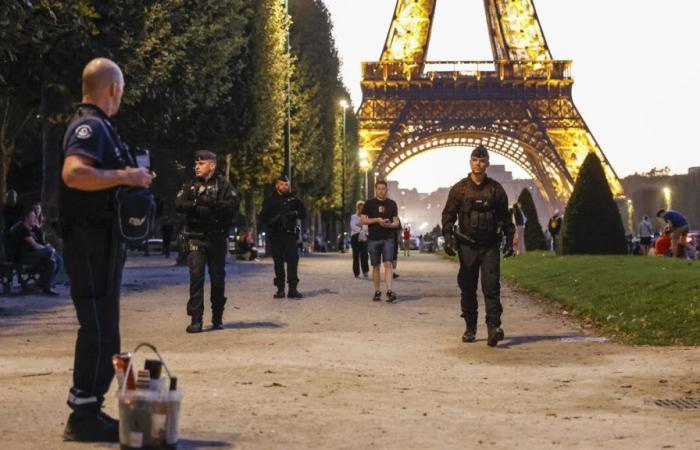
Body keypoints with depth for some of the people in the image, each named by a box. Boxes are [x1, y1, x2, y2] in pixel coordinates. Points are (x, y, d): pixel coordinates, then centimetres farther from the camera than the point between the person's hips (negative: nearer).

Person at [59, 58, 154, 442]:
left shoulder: (95, 125, 18)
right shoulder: (90, 125, -14)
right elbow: (74, 173, -32)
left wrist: (132, 178, 15)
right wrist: (125, 176, -24)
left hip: (101, 243, 11)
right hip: (91, 242, -11)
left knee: (101, 329, 15)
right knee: (99, 330, -8)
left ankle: (89, 411, 23)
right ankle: (84, 417, -2)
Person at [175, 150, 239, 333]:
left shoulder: (223, 185, 4)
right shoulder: (190, 186, 9)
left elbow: (234, 205, -11)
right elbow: (178, 205, -3)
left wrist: (210, 203, -20)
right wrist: (197, 206, -17)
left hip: (217, 238, 0)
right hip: (196, 237, 0)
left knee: (218, 278, 7)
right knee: (196, 275, -10)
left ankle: (217, 318, 22)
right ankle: (196, 319, -9)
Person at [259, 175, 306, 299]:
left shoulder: (293, 199, 12)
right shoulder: (270, 200, 9)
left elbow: (303, 215, 11)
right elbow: (263, 217, 4)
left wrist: (295, 213, -11)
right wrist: (275, 218, -14)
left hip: (290, 234, 0)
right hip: (275, 235, 0)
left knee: (293, 260, -9)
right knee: (278, 262, 2)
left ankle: (293, 289, -9)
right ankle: (280, 289, 6)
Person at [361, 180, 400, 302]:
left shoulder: (392, 204, 9)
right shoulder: (369, 203, 6)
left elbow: (396, 222, 10)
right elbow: (363, 220, 2)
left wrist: (389, 224, -13)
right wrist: (377, 220, -11)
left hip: (388, 238, 0)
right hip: (373, 239, 0)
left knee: (388, 264, -13)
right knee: (376, 266, 5)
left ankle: (389, 291, -21)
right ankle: (377, 292, 14)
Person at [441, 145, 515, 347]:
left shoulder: (496, 189, 7)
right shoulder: (459, 189, 4)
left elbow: (505, 217, 12)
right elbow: (448, 214, 3)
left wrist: (509, 240, 7)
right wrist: (448, 237, -10)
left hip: (490, 246, 0)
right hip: (467, 245, 1)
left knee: (491, 286, -10)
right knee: (468, 289, 5)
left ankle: (494, 327, -15)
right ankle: (470, 328, 13)